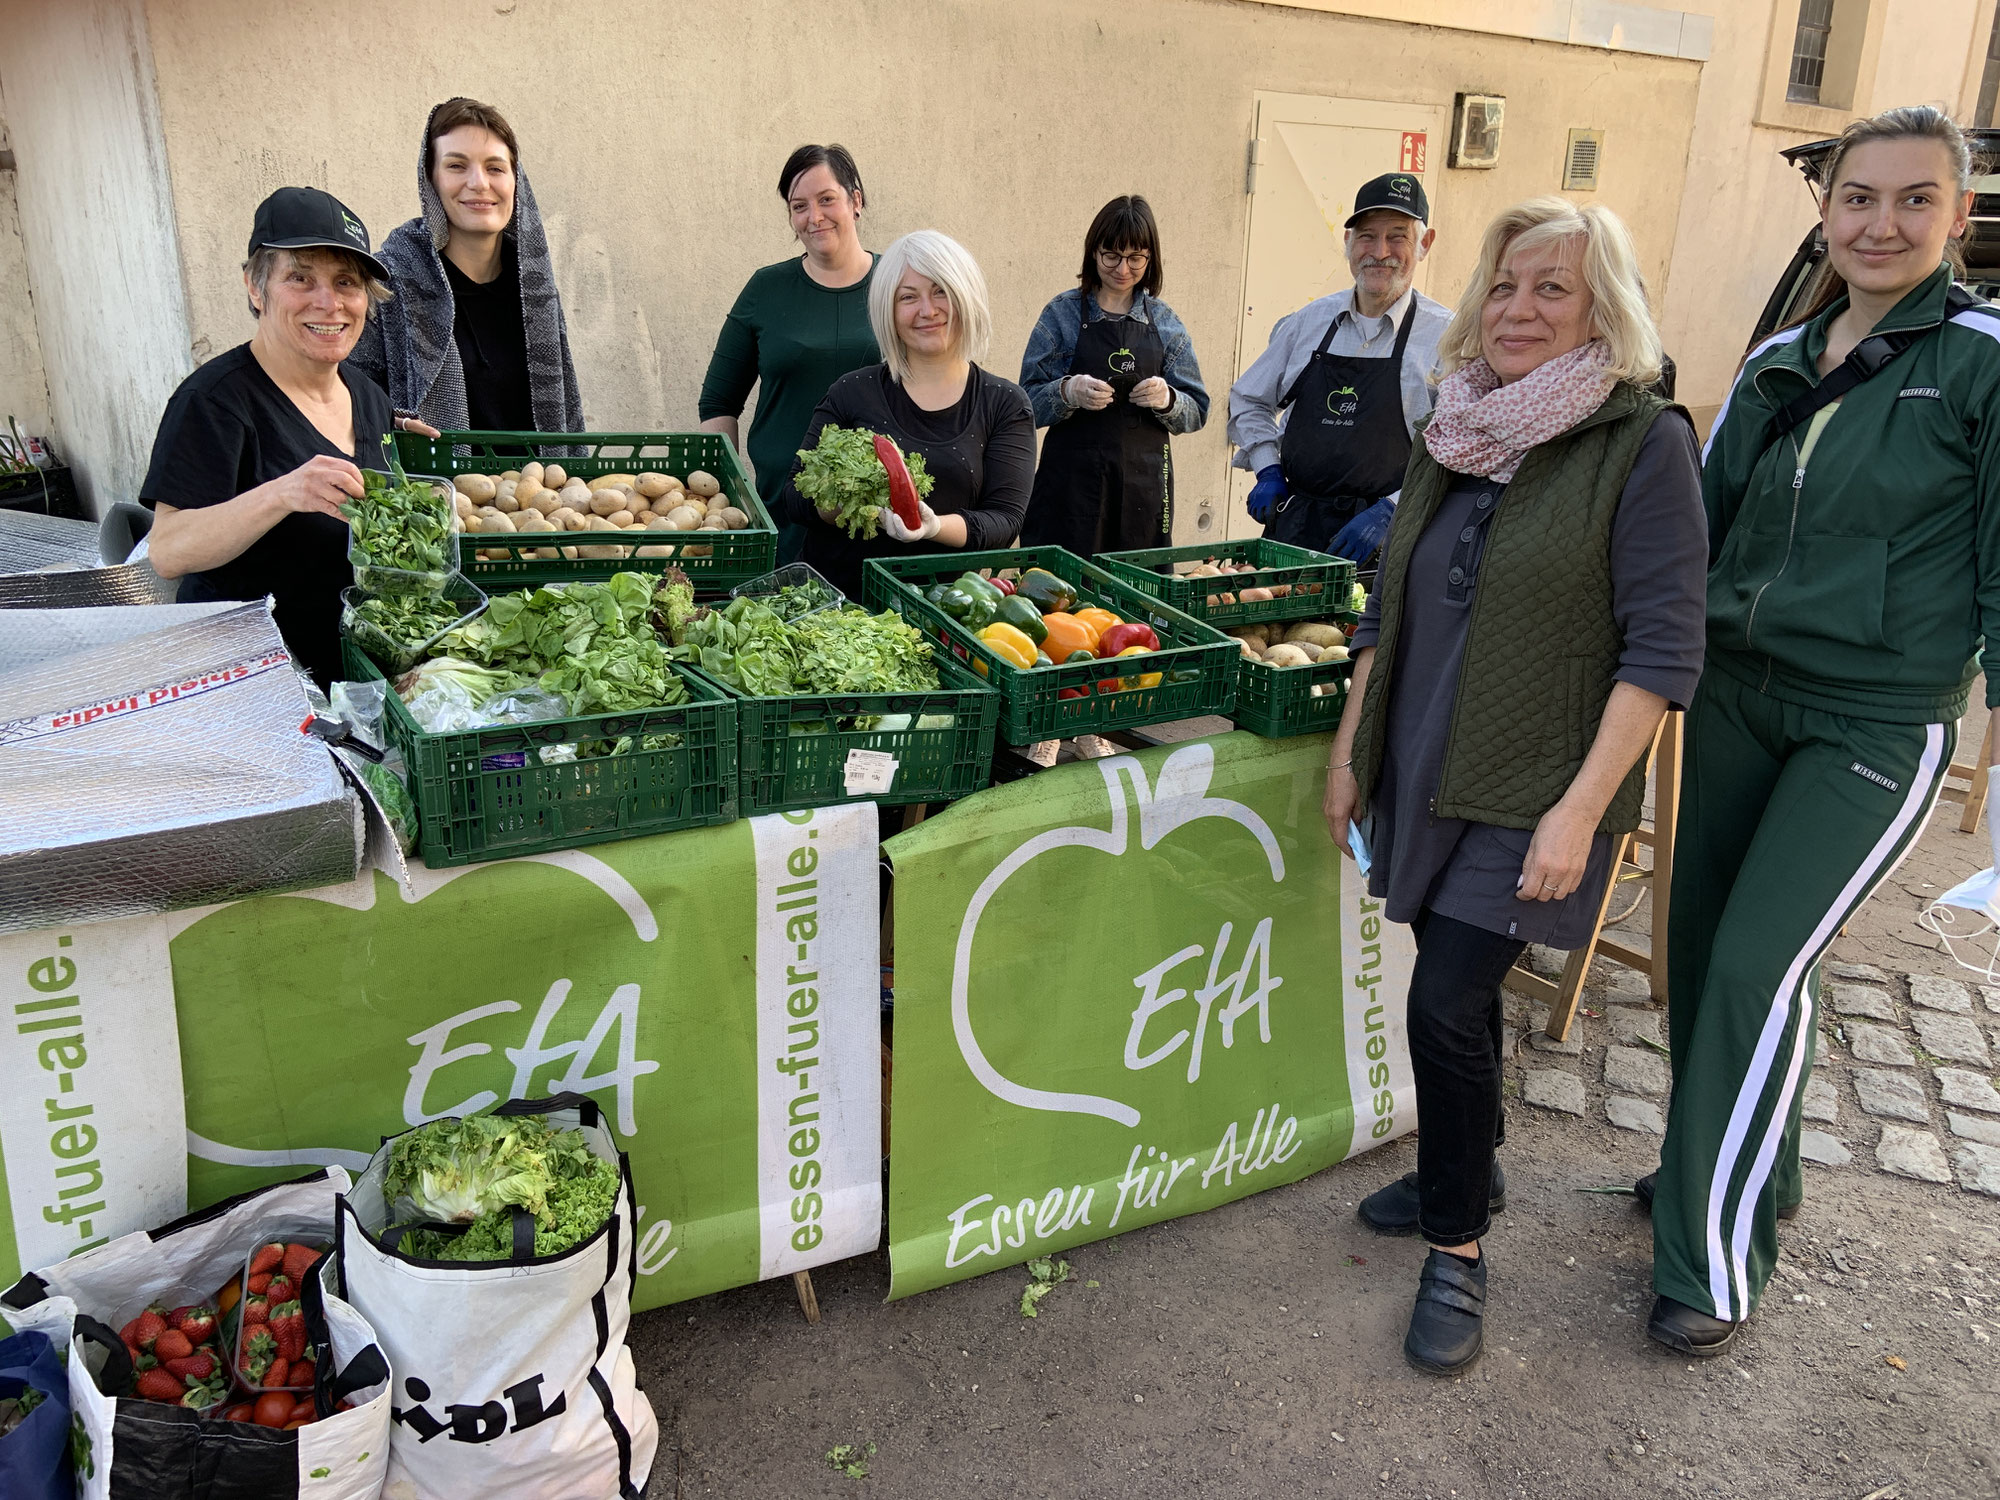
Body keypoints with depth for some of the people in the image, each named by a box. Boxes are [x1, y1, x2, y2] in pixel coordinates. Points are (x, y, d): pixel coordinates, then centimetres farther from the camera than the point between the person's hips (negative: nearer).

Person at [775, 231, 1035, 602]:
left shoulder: (1005, 404, 7)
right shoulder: (853, 392, 7)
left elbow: (1005, 520, -1)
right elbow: (792, 498, 7)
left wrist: (935, 526, -20)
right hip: (839, 594, 1)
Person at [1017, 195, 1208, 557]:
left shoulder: (1165, 322, 11)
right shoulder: (1063, 313, 4)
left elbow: (1196, 412, 9)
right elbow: (1029, 403, 0)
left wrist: (1167, 400, -12)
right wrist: (1068, 392, -20)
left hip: (1145, 486, 2)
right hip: (1072, 483, -2)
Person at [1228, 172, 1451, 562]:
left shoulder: (1447, 337, -4)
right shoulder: (1310, 321, 8)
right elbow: (1248, 401, 20)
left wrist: (1389, 511, -16)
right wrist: (1268, 471, 6)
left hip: (1383, 537, -3)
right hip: (1292, 525, 4)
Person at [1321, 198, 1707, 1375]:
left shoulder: (1644, 443, -10)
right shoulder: (1452, 437, 8)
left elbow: (1664, 649, -13)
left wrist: (1579, 812, -19)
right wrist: (1350, 750, 12)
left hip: (1532, 791, -5)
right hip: (1424, 772, 6)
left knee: (1446, 1002, -9)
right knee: (1457, 988, 15)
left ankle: (1458, 1246, 14)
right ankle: (1471, 1175, 40)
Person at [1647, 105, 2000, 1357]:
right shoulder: (1779, 365, 9)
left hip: (1878, 727, -6)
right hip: (1736, 698, 6)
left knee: (1759, 965, -11)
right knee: (1700, 949, 9)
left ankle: (1716, 1262, 5)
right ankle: (1747, 1173, 32)